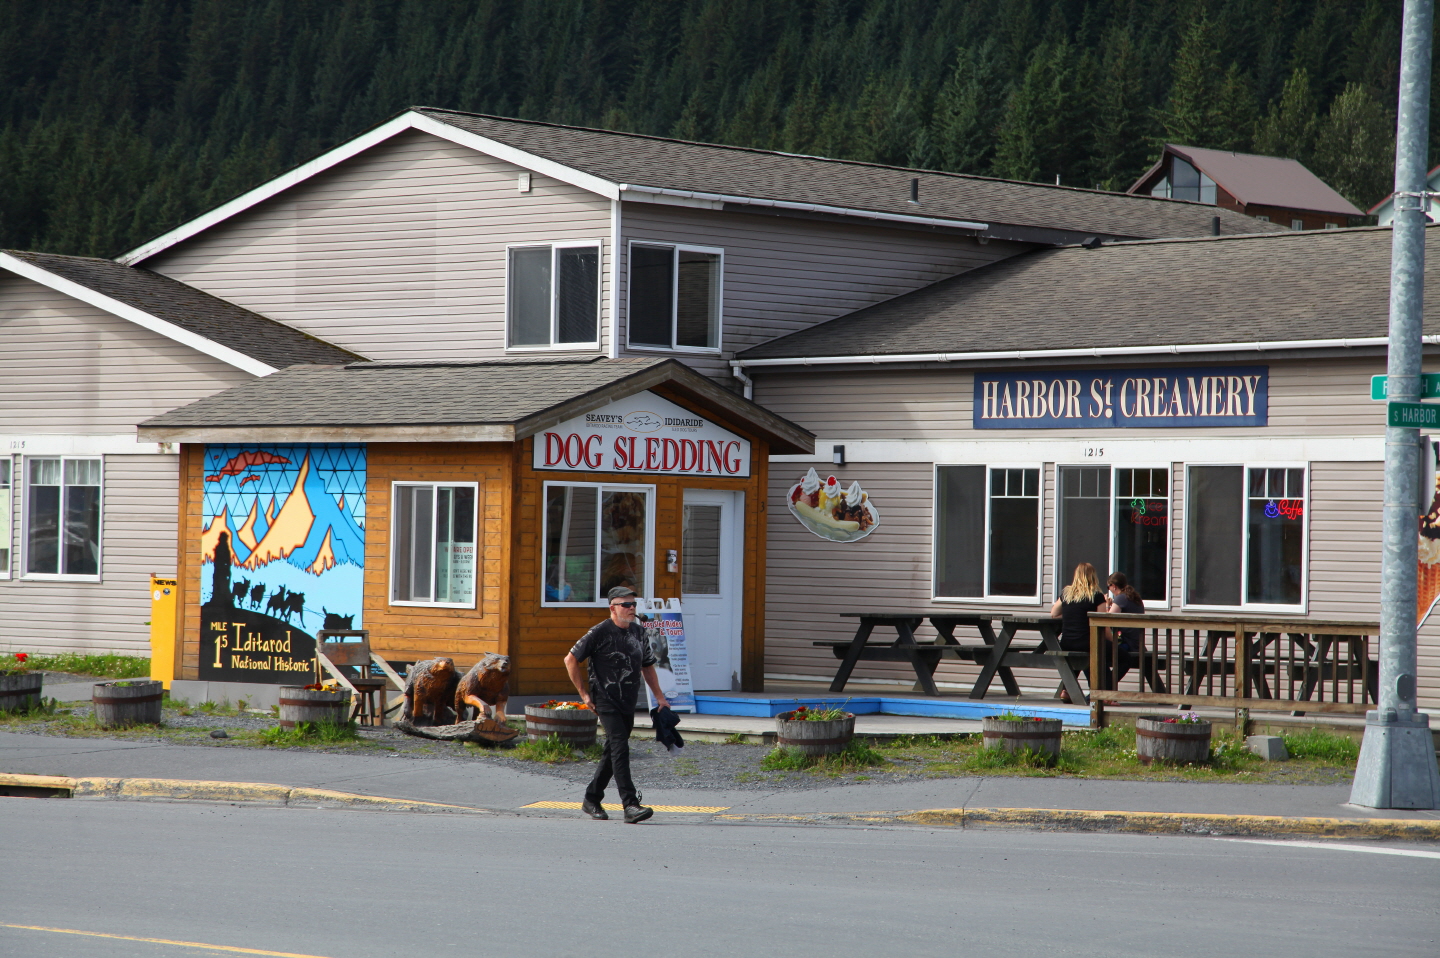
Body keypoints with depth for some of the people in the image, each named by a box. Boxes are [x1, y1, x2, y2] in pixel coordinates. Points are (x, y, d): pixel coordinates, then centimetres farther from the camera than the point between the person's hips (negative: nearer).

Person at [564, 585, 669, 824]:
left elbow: (647, 666, 24)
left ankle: (592, 800, 24)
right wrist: (584, 694, -5)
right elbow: (571, 660, -5)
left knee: (613, 752, 12)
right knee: (620, 749, -16)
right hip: (606, 703, -7)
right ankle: (630, 805, -22)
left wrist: (659, 697, 19)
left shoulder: (638, 632, 12)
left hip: (628, 705, 7)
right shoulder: (600, 633, -9)